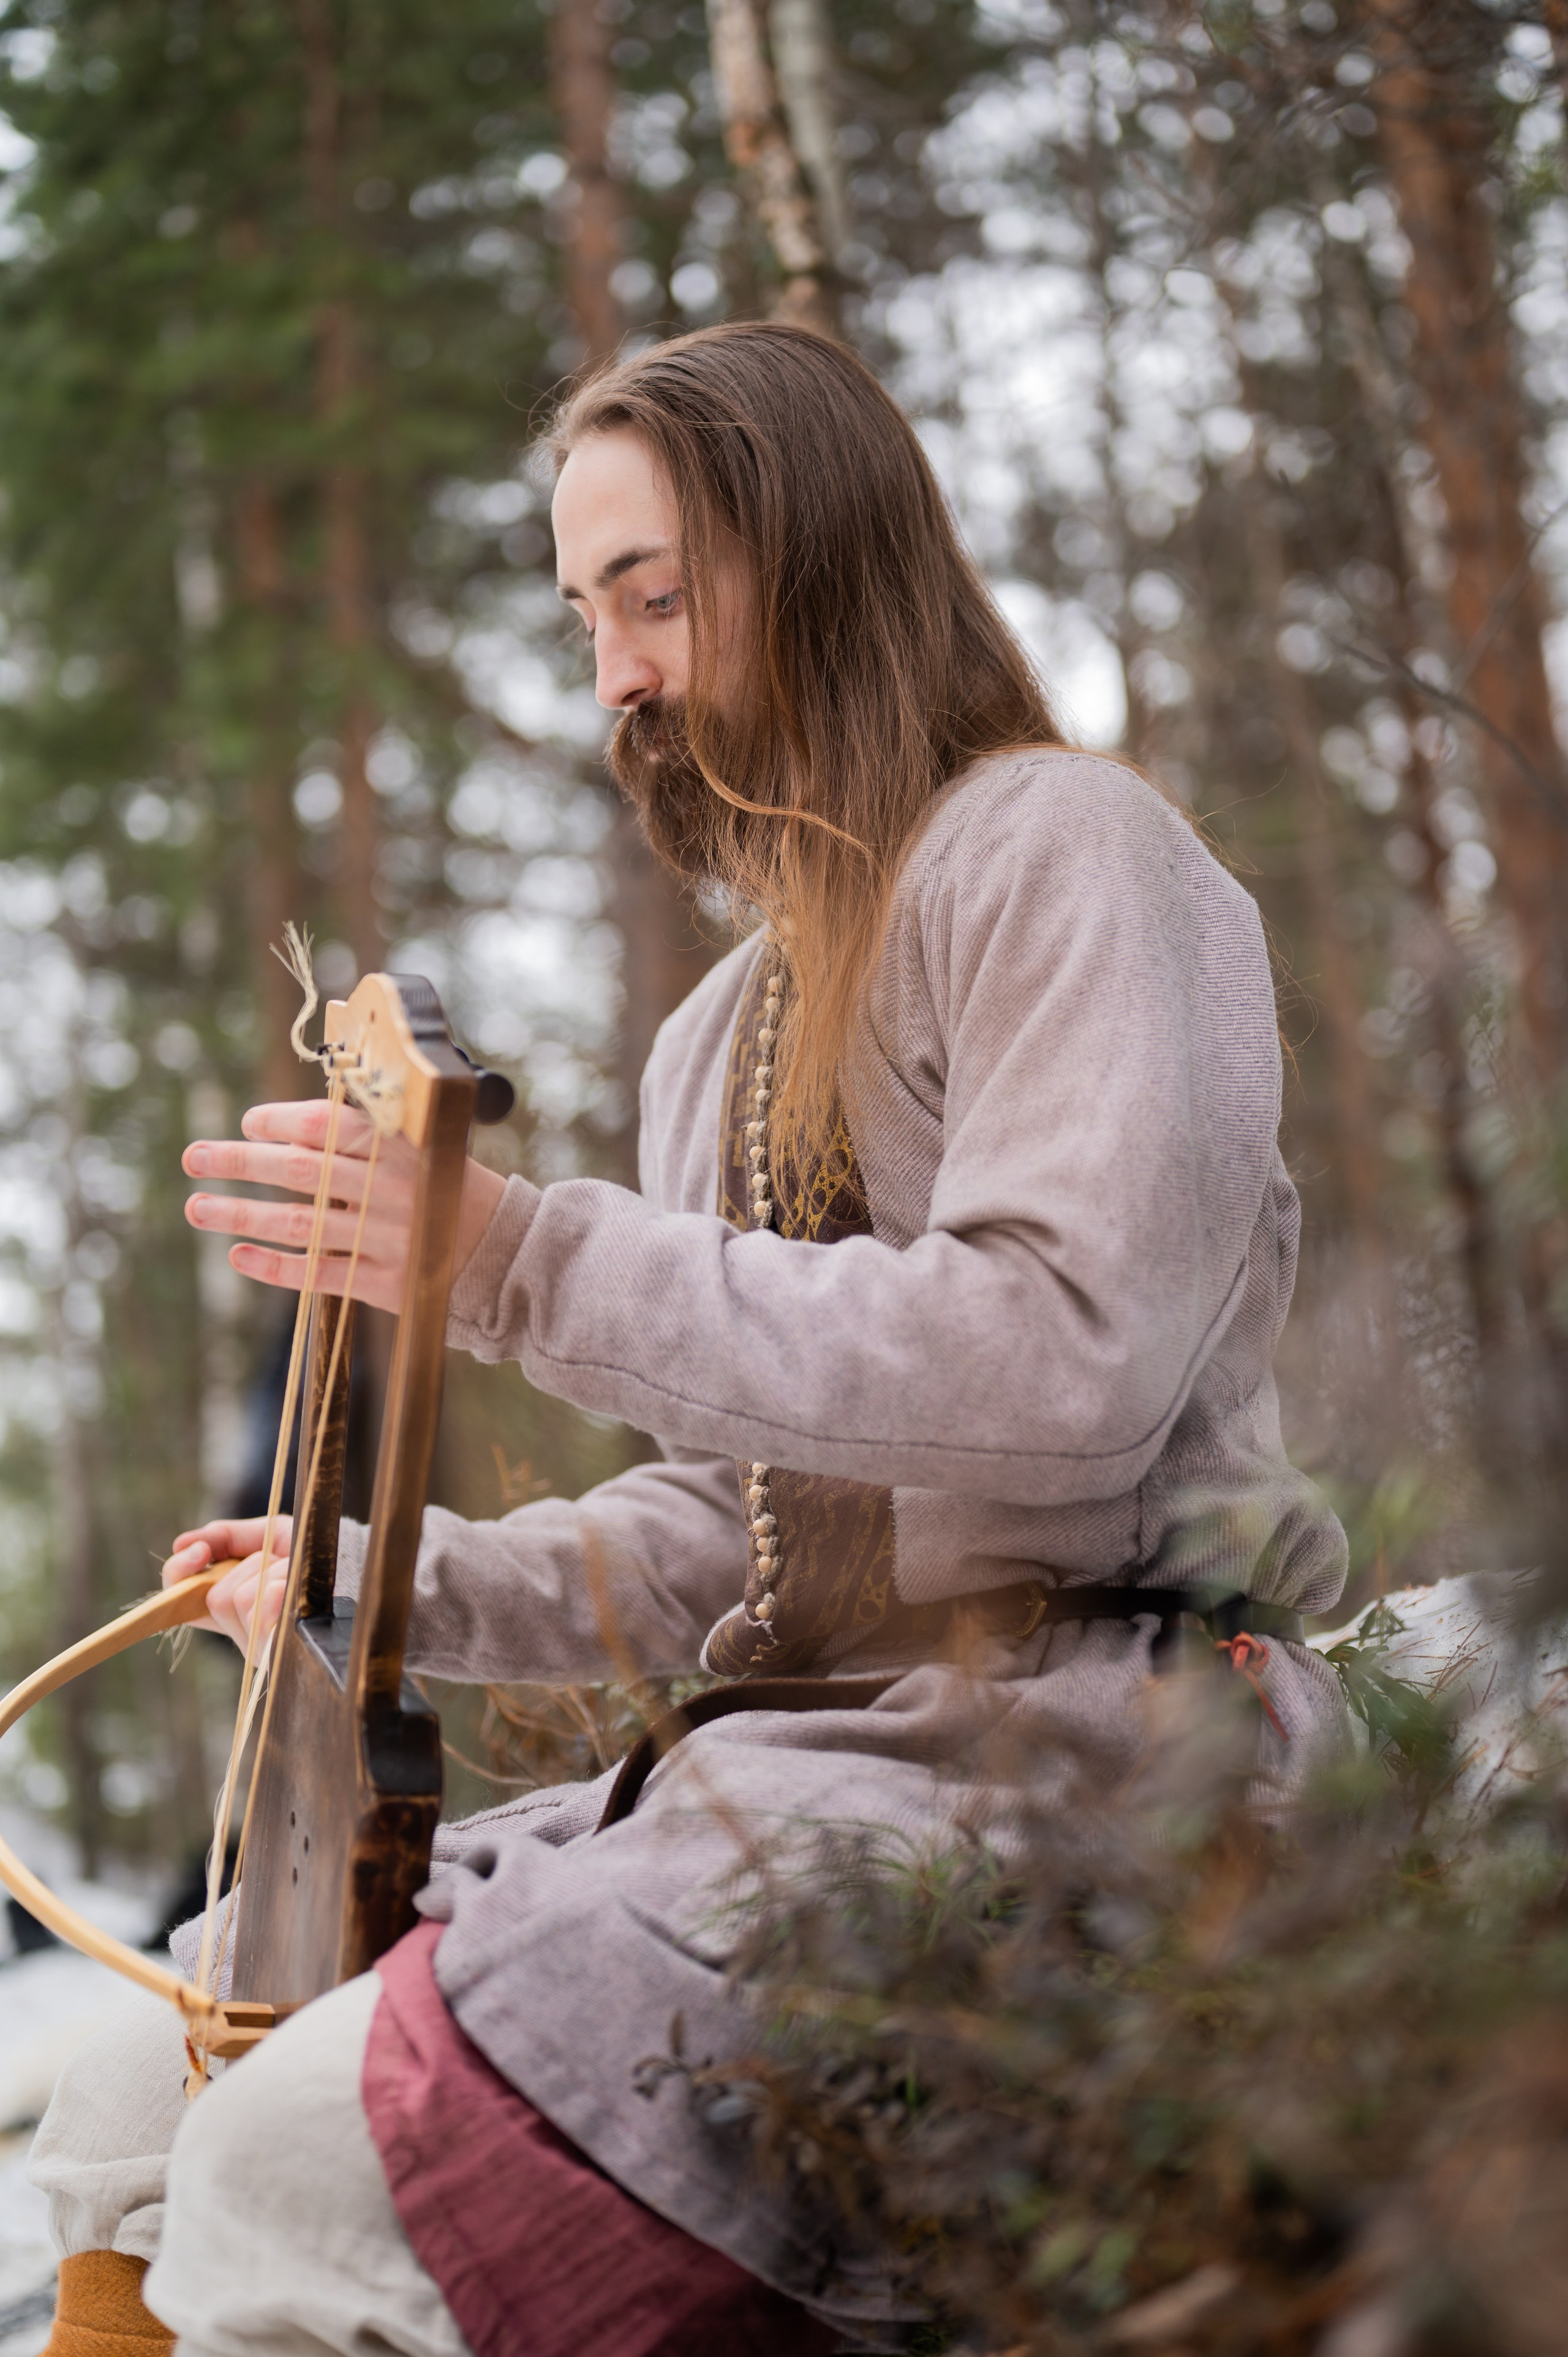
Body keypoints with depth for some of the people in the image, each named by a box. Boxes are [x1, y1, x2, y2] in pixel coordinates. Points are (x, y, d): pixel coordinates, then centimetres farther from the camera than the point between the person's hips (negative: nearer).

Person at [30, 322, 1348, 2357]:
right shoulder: (723, 1038, 22)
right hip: (814, 1749, 9)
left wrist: (524, 1263, -20)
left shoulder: (1062, 852, -5)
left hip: (1069, 1743, -9)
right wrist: (397, 1588, 8)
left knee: (296, 2176, -23)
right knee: (138, 2109, 5)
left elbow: (1067, 1364, -21)